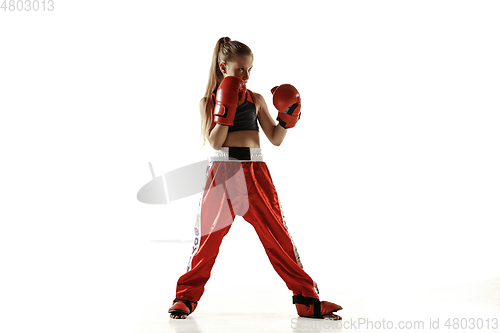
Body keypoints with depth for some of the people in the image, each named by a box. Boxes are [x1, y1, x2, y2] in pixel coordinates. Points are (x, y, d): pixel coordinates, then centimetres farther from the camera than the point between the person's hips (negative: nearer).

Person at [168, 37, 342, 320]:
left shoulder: (256, 100, 10)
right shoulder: (209, 101, 4)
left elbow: (276, 139, 9)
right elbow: (215, 142, -8)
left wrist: (288, 116, -6)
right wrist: (226, 108, -13)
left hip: (255, 171, 2)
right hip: (223, 172, -2)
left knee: (277, 233, 0)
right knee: (208, 236, 2)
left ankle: (308, 299, 5)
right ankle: (186, 298, 17)